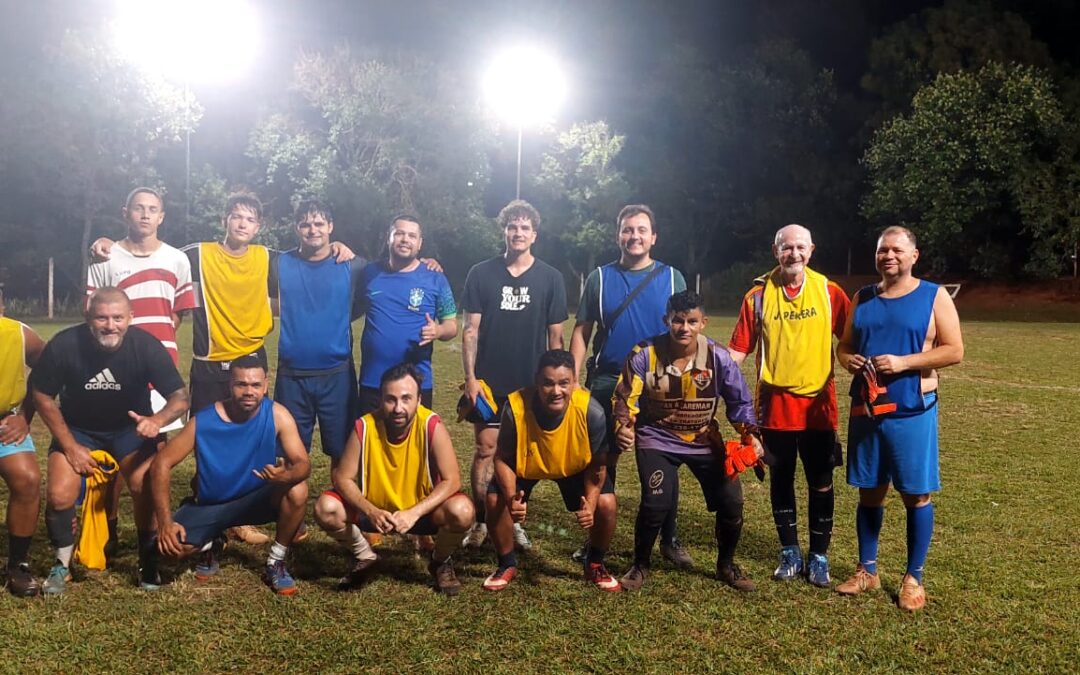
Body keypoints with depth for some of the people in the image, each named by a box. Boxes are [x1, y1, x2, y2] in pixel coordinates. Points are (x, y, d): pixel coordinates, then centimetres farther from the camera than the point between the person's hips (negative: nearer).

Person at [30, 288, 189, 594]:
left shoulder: (146, 346, -23)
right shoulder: (64, 345, -23)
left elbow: (180, 397, -20)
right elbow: (42, 397, -8)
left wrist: (156, 420, -41)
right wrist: (70, 446, -11)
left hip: (131, 427, -1)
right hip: (77, 428, 1)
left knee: (145, 488, -22)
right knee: (59, 496, -16)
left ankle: (148, 561, 4)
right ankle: (63, 563, 13)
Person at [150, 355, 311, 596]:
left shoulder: (277, 415, -18)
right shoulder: (203, 421, -19)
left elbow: (303, 464, -22)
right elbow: (161, 464, -14)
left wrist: (286, 475, -49)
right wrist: (166, 522, -23)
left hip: (258, 500, 0)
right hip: (210, 505, 1)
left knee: (297, 491, -31)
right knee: (169, 544, -25)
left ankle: (276, 562, -6)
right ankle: (209, 545, 14)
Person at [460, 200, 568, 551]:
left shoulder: (550, 277, 1)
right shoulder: (481, 273, 0)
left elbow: (555, 335, 4)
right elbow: (470, 329, -1)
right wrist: (470, 377, -8)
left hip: (531, 383, 1)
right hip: (489, 382, -1)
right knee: (486, 450, 1)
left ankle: (513, 521, 21)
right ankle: (480, 521, 12)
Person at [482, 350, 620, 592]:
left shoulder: (591, 412, -35)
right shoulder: (516, 407, -37)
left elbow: (598, 464, -18)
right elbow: (502, 459, -21)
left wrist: (590, 503, -32)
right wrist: (512, 497, -37)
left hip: (576, 465, 0)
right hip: (524, 465, 0)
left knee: (606, 504, -18)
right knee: (496, 500, -20)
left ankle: (595, 565, 12)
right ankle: (507, 564, 9)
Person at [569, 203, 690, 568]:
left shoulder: (672, 277, 3)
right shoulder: (599, 277, 3)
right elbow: (581, 332, 4)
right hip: (607, 386, 0)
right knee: (603, 463, 7)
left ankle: (669, 540, 20)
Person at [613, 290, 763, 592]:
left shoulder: (718, 357, -12)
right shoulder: (644, 355, -17)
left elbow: (739, 402, -2)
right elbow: (626, 398, -12)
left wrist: (750, 434, -17)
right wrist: (623, 427, -32)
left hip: (705, 440, 2)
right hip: (657, 438, -2)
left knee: (731, 501, -5)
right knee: (656, 503, -19)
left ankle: (726, 565, 25)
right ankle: (640, 565, 10)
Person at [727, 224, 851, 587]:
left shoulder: (829, 291, -1)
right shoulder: (758, 295, -2)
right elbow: (738, 349, -3)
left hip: (818, 403, 0)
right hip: (775, 404, 0)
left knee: (821, 484, 7)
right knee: (780, 480, 11)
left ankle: (819, 557, 22)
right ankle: (790, 553, 26)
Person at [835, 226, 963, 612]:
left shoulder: (934, 297, -2)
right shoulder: (862, 298, 11)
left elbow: (954, 351, -7)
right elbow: (844, 345, 16)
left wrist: (904, 362, -19)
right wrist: (847, 359, -8)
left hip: (911, 411, -4)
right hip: (866, 410, 4)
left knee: (916, 494, 3)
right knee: (869, 492, 11)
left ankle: (914, 578, 17)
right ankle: (867, 570, 24)